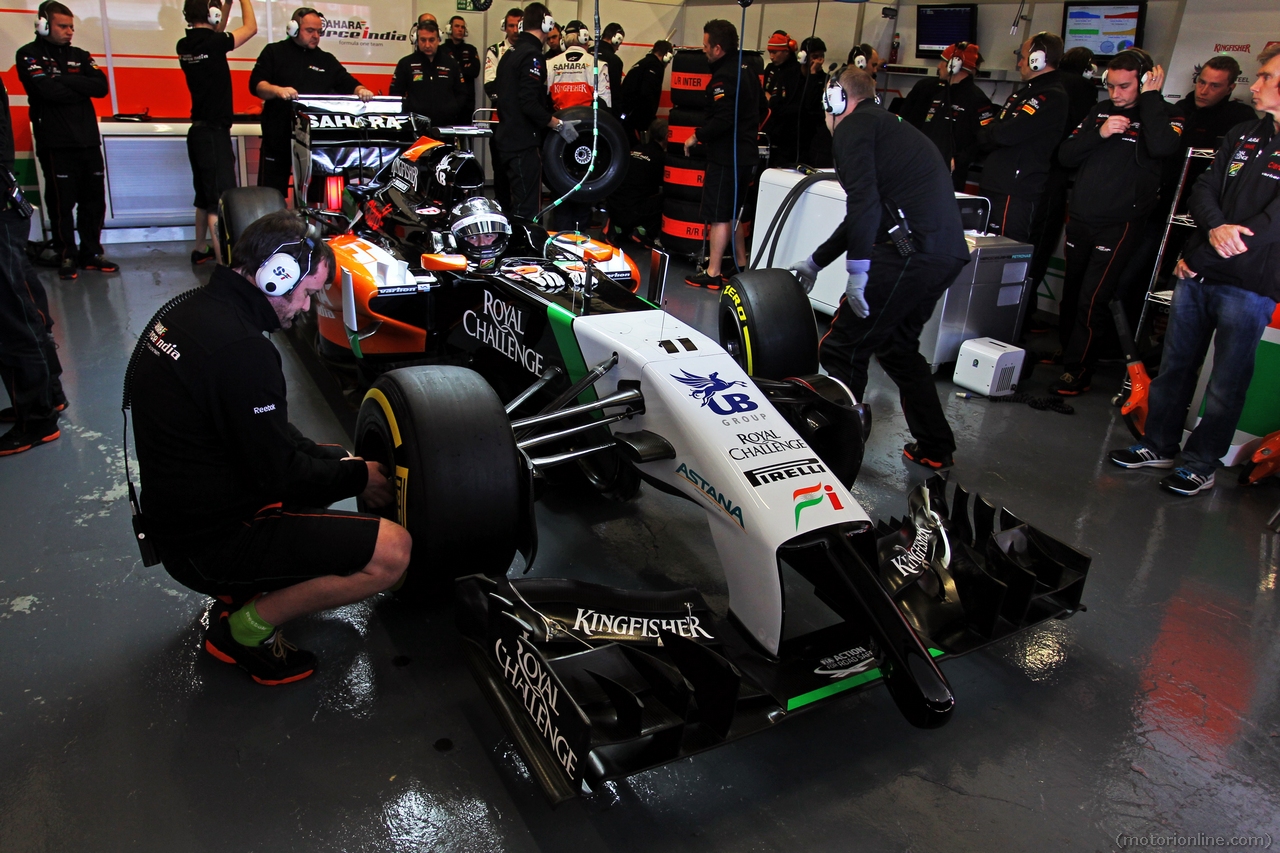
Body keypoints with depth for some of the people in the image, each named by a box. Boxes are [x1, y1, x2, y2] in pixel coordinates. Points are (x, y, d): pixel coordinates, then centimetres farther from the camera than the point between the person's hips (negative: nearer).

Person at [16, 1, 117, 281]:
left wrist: (65, 80, -10)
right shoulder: (29, 56, 2)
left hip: (88, 140, 4)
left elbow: (102, 87, 0)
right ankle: (66, 257, 5)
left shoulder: (80, 56, 16)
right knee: (62, 203, -3)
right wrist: (82, 89, -3)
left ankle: (91, 253, 14)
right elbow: (48, 90, -14)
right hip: (56, 144, -4)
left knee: (94, 200, 5)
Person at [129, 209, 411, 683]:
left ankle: (241, 591, 18)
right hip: (210, 544, -10)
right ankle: (252, 626, -1)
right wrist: (357, 477, -4)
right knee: (393, 550, -16)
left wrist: (337, 460, 6)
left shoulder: (189, 310, 5)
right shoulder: (241, 347, -26)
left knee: (327, 460, 27)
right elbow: (277, 474, -20)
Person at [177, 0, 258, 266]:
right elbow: (250, 27, -3)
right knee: (220, 199, -10)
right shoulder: (212, 43, -15)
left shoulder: (185, 45, 7)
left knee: (205, 196, 20)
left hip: (199, 131, 9)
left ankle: (200, 250, 32)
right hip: (214, 132, -9)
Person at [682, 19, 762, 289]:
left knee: (720, 215, -5)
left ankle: (712, 273, 0)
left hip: (726, 156, -10)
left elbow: (722, 119, -26)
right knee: (736, 212, 19)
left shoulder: (724, 77, -18)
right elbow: (758, 105, 20)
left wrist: (697, 136, -14)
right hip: (746, 153, 10)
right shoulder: (747, 71, 12)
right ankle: (741, 264, 29)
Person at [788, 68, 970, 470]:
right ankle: (935, 448, 30)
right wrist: (816, 262, 38)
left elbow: (863, 201, -16)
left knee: (841, 348, -1)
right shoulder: (887, 126, 29)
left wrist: (857, 270, -15)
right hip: (947, 252, 9)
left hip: (909, 252, -9)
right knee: (897, 345, 23)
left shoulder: (852, 126, 1)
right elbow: (865, 212, 33)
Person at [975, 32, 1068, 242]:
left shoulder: (1052, 98, -13)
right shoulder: (1024, 93, 21)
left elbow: (1007, 134, -22)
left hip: (1014, 195, -10)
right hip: (993, 187, 10)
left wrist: (984, 134, -1)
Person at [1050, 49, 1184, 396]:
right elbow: (1065, 155, 4)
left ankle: (1077, 371, 0)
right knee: (1071, 292, 12)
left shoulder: (1164, 116, -3)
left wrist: (1151, 97, -17)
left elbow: (1161, 146, -27)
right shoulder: (1100, 111, 11)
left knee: (1092, 299, -8)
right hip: (1080, 219, 5)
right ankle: (1067, 351, 28)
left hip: (1120, 224, -5)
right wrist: (1099, 133, -13)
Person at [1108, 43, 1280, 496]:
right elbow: (1203, 189, 6)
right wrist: (1214, 228, -16)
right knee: (1175, 365, 13)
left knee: (1225, 385, 5)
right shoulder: (1241, 135, 10)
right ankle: (1160, 445, 27)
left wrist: (1199, 261, -14)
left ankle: (1201, 464, 17)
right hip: (1196, 274, 6)